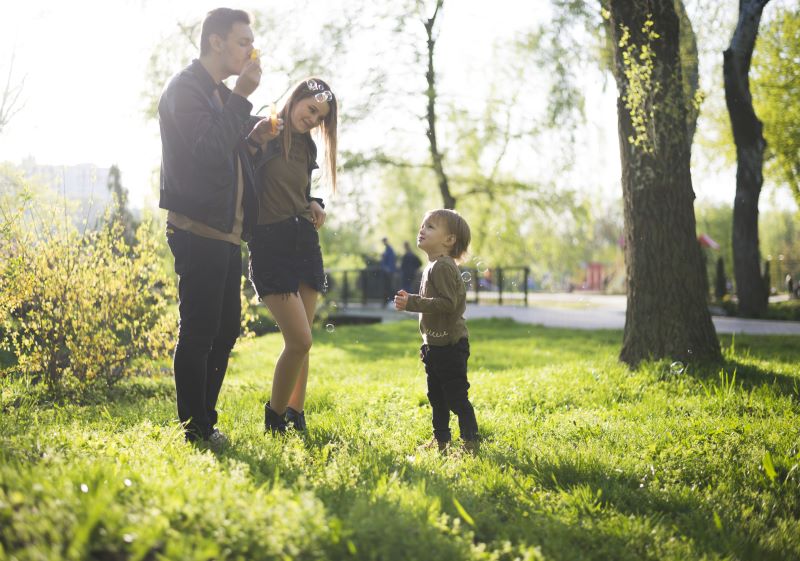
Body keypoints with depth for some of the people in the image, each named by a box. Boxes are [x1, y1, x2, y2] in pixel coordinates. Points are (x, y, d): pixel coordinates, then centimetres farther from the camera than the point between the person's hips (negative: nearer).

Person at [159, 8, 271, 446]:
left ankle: (205, 422, 21)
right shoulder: (185, 88, -10)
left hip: (225, 232, 10)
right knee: (198, 331, -5)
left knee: (226, 329, 12)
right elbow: (210, 150, -23)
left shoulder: (221, 94, 19)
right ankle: (195, 428, 3)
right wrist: (241, 97, -17)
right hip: (198, 231, -10)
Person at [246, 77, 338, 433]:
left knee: (301, 342, 8)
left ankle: (296, 418, 19)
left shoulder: (306, 146, 15)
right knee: (300, 341, -13)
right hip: (270, 244, -7)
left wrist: (314, 205, 5)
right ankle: (274, 418, 7)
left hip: (304, 241, 7)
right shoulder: (262, 133, -8)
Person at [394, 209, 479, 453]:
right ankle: (441, 438, 26)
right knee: (436, 395, 16)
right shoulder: (433, 266, 15)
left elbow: (447, 303, -27)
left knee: (456, 395, -6)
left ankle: (470, 440, 1)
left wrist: (412, 302, -26)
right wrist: (410, 301, 14)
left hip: (449, 344, -11)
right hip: (436, 344, 11)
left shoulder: (443, 266, -18)